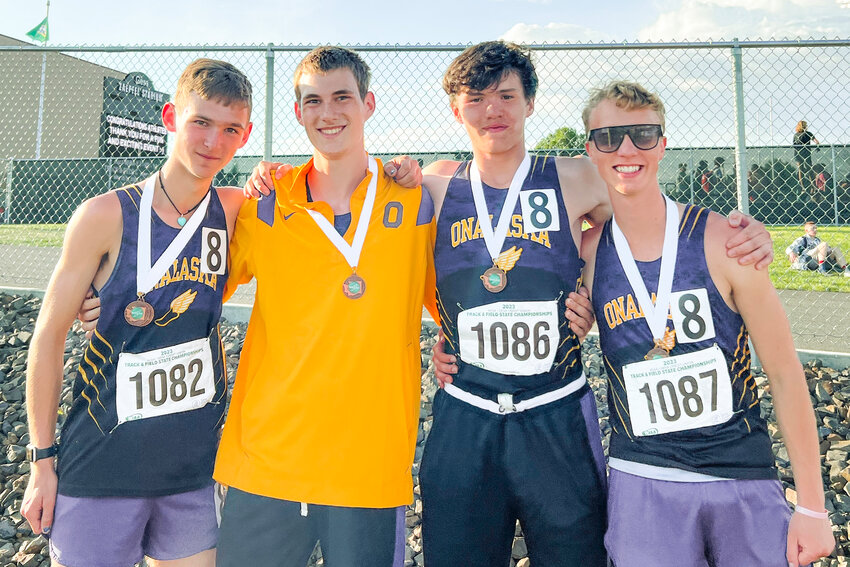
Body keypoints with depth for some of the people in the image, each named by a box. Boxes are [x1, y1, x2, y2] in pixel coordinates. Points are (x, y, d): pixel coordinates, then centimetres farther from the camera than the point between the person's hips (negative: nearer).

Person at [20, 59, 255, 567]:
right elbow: (49, 337, -5)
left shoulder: (236, 212, -3)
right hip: (102, 467, -3)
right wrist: (43, 460, -2)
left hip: (193, 465, 3)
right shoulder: (107, 215, -11)